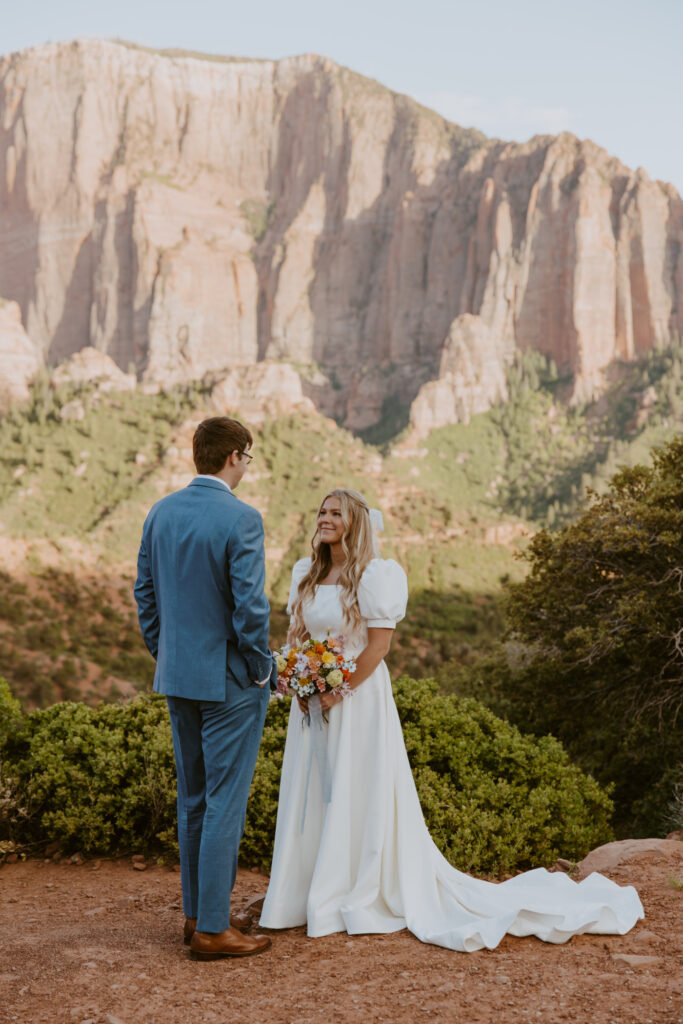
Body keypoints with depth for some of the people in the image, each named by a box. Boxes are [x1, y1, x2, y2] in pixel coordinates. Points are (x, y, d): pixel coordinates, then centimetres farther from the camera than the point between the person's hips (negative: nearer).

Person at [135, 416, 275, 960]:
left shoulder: (160, 513, 5)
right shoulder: (241, 518, -17)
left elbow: (145, 593, 10)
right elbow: (249, 605, -20)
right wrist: (261, 669, -7)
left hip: (178, 678, 7)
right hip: (230, 680, -7)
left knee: (194, 799, 17)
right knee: (225, 803, 1)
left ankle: (197, 912, 26)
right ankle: (213, 928, 7)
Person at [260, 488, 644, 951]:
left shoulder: (374, 574, -13)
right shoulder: (306, 574, 7)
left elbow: (379, 644, -16)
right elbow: (297, 635, 11)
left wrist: (339, 692, -17)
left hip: (360, 699, -7)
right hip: (313, 700, 7)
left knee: (361, 800, 1)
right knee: (311, 800, 11)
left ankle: (364, 898, 13)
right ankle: (318, 893, 23)